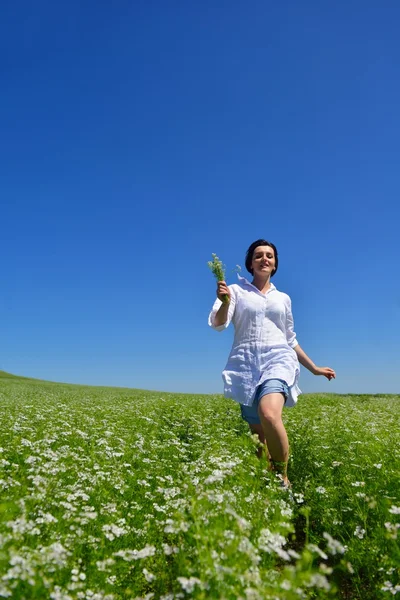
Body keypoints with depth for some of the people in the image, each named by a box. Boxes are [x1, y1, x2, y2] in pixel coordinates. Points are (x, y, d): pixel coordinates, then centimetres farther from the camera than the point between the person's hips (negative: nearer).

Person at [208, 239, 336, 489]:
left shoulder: (283, 298, 17)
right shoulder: (236, 290, 9)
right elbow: (218, 324, -5)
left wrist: (314, 368, 24)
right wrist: (224, 302, -25)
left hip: (278, 360, 0)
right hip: (246, 365, 0)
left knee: (269, 414, -28)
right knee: (259, 433, -1)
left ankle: (283, 478, -12)